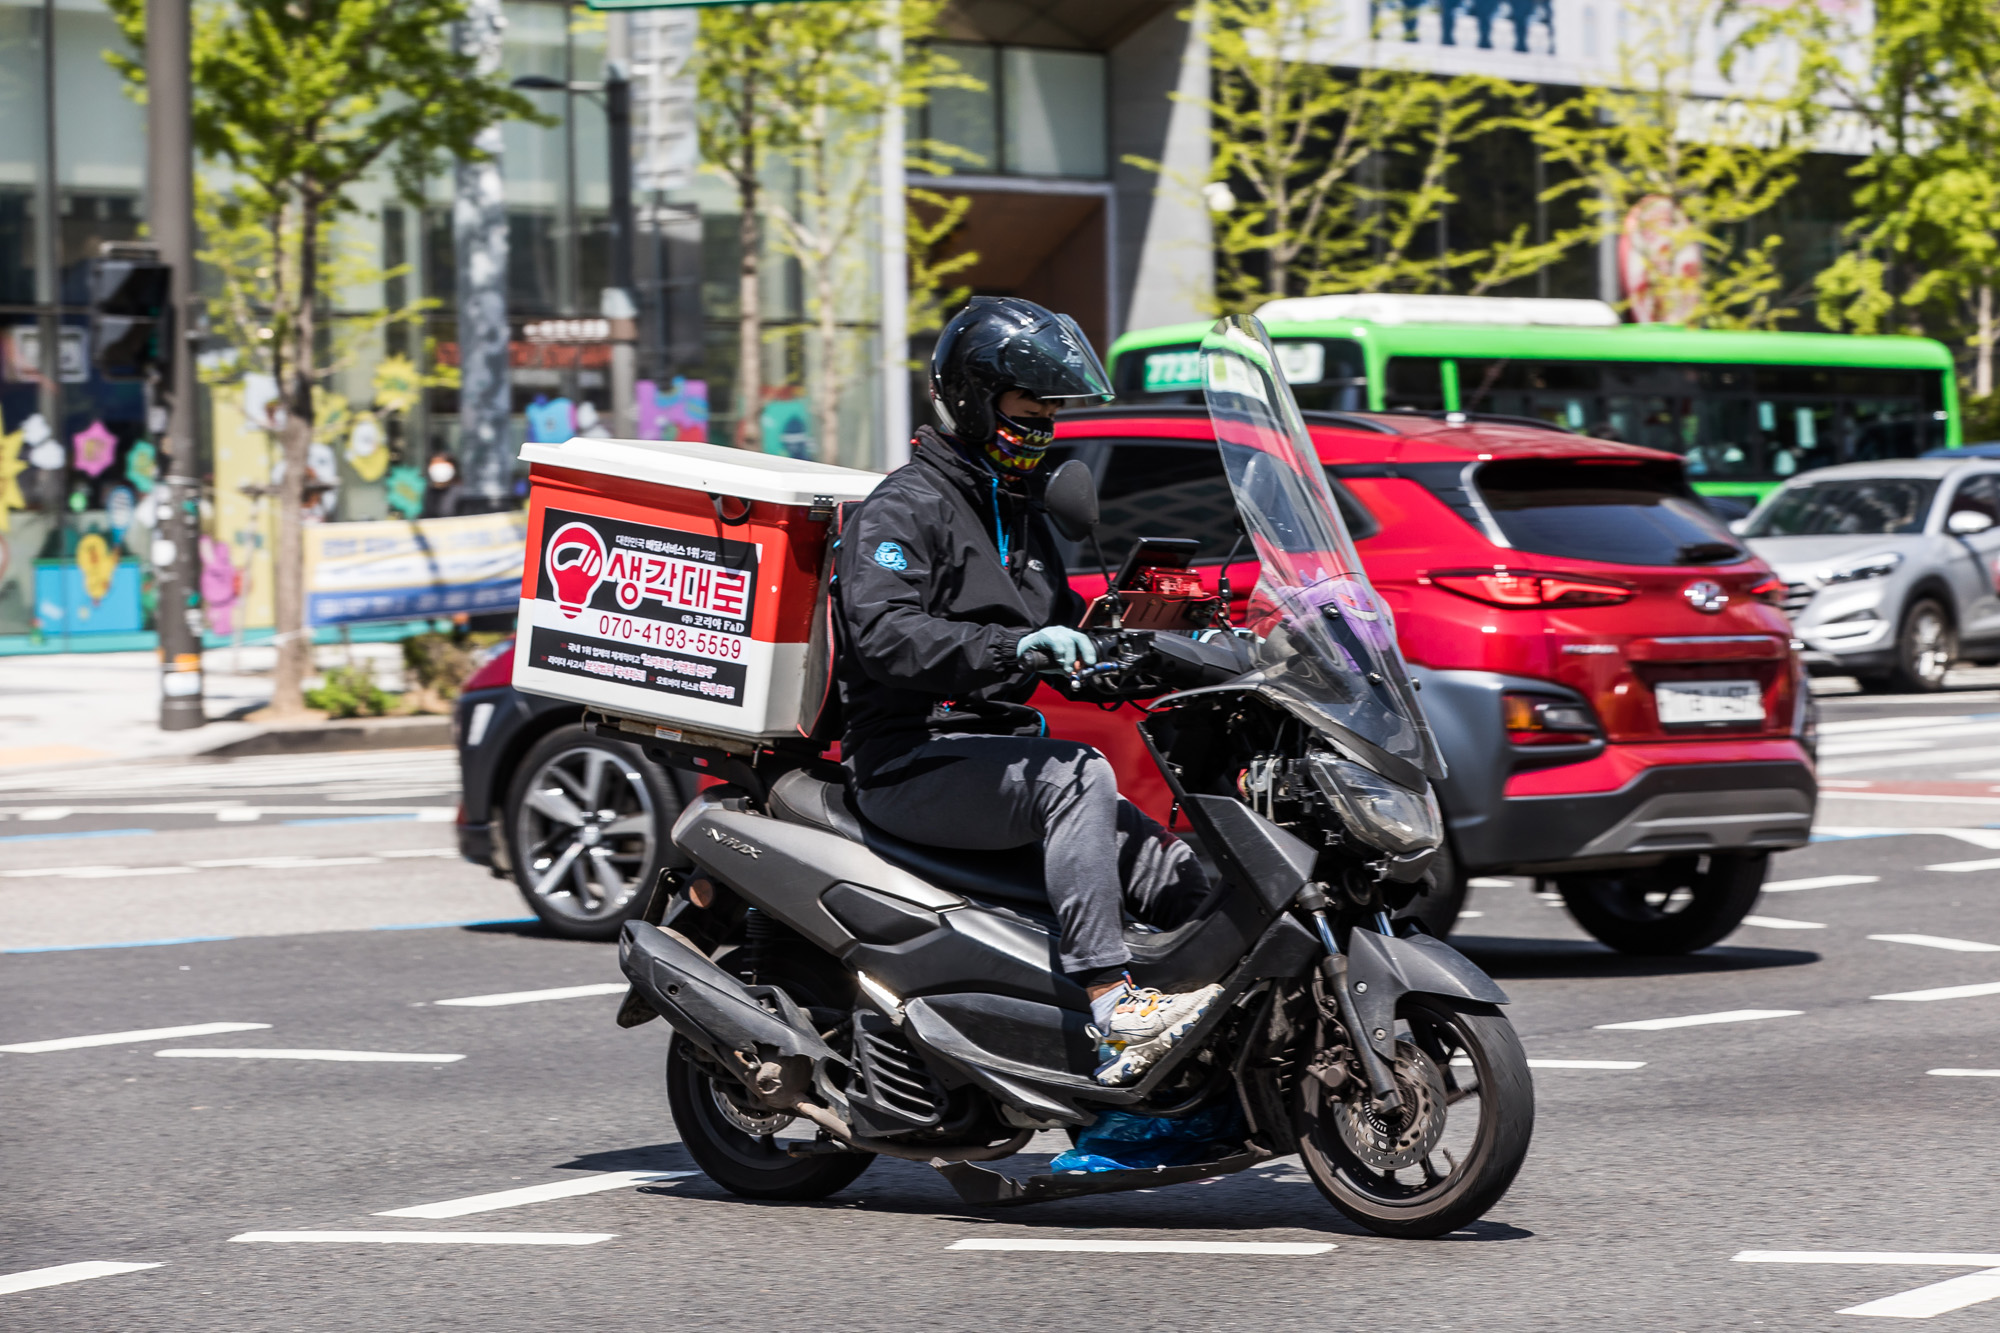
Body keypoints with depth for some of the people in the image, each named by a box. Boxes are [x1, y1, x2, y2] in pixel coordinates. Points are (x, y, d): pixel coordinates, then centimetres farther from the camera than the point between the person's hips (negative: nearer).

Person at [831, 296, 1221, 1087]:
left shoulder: (1022, 521, 23)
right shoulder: (903, 509, -6)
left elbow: (1068, 631, 29)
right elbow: (884, 636, -23)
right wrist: (1013, 646, -35)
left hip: (998, 748, 9)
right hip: (909, 761, -9)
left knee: (1176, 879, -8)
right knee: (1076, 778, -34)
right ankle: (1109, 1010, -41)